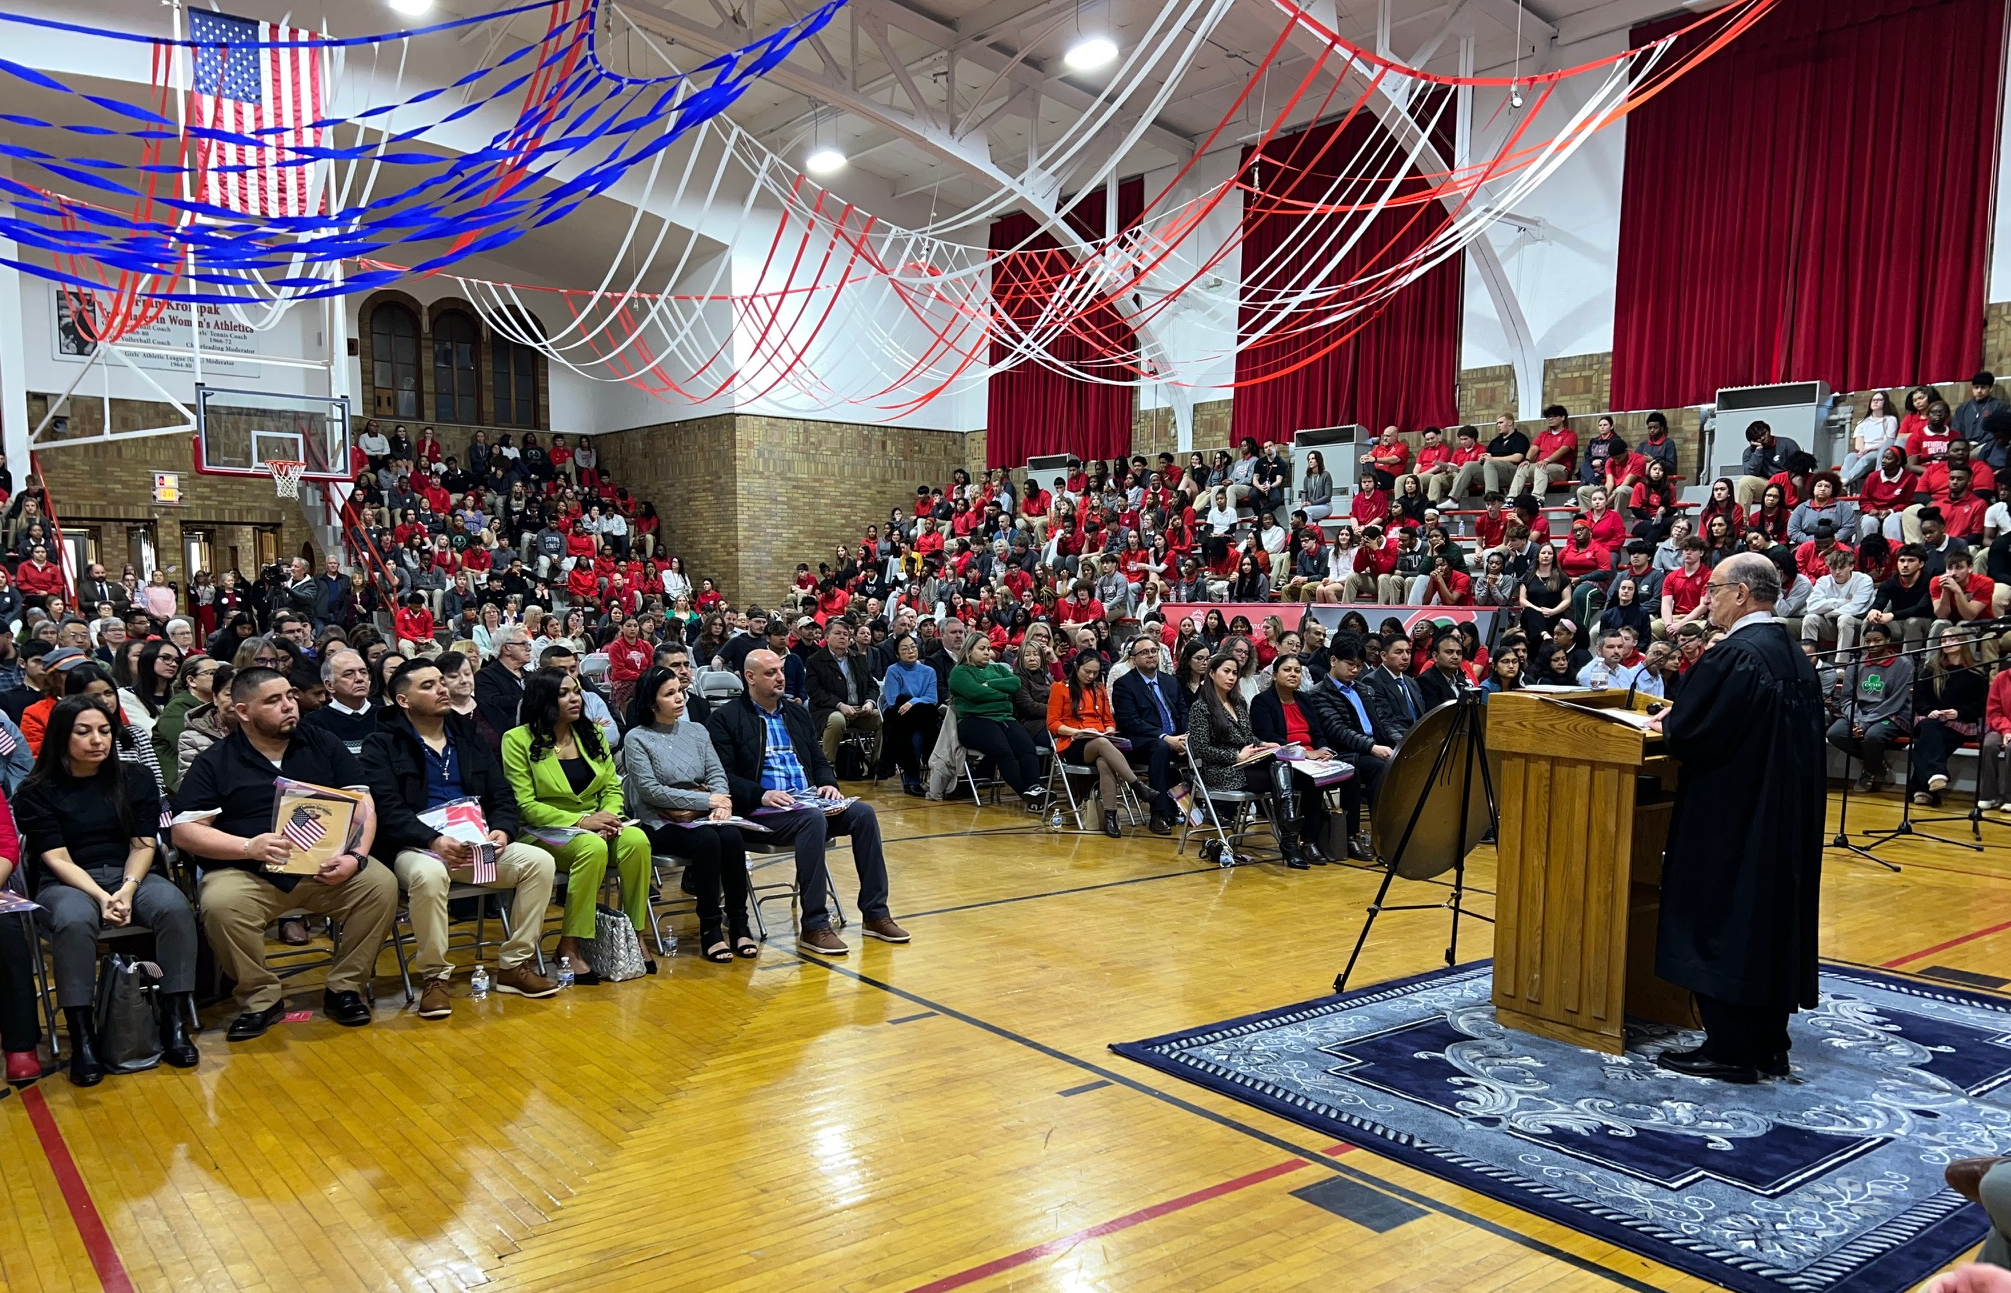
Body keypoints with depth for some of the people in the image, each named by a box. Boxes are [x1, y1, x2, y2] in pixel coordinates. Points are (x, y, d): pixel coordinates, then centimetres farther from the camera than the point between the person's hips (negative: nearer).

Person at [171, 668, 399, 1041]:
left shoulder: (322, 746, 12)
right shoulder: (214, 762, 6)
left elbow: (363, 805, 8)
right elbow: (185, 830, -1)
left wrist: (356, 856, -11)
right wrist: (249, 847, -17)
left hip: (325, 870, 2)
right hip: (247, 873, -2)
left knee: (381, 883, -24)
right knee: (220, 904, -33)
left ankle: (344, 987, -5)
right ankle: (262, 997, -9)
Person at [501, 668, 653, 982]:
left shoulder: (591, 733, 12)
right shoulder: (518, 739, -4)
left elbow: (613, 787, 11)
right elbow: (525, 805, -9)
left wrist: (608, 816, -12)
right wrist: (581, 821, -18)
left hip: (594, 825, 5)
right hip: (544, 831, -5)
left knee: (636, 839, -27)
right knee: (593, 847, -36)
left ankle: (636, 935, -16)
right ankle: (570, 945, -24)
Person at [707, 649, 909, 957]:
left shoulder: (797, 713, 21)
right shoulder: (725, 719, 1)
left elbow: (819, 760, 24)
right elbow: (723, 775, -8)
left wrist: (828, 783, 1)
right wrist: (761, 795, -21)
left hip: (808, 800, 6)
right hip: (760, 809, -6)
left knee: (863, 812, -18)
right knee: (813, 820, -36)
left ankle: (875, 914, -12)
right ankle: (813, 927, -30)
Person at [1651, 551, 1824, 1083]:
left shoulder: (1731, 657, -20)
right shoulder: (1795, 656, 8)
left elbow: (1687, 735, -21)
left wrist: (1665, 721, 2)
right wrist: (1680, 721, 16)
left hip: (1730, 820, -9)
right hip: (1787, 820, 9)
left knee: (1720, 925, 0)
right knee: (1773, 922, 14)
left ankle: (1729, 1049, 6)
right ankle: (1769, 1046, 23)